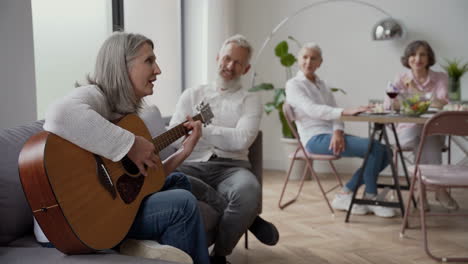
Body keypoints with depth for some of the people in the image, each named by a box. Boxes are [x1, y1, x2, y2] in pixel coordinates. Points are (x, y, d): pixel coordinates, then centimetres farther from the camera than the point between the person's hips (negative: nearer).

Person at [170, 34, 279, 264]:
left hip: (231, 167, -2)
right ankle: (247, 219, -15)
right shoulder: (192, 95, 20)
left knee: (248, 190, -38)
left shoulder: (250, 101, 13)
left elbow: (241, 140, -6)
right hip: (192, 166, 2)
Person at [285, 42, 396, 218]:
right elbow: (312, 110, -21)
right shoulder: (293, 85, -3)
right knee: (375, 148, -20)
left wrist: (338, 131, -15)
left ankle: (345, 194, 1)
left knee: (384, 153, -6)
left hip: (333, 135, 8)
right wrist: (345, 111, -34)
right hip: (315, 139, -7)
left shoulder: (322, 85, 20)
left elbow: (333, 113, 8)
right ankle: (370, 197, -2)